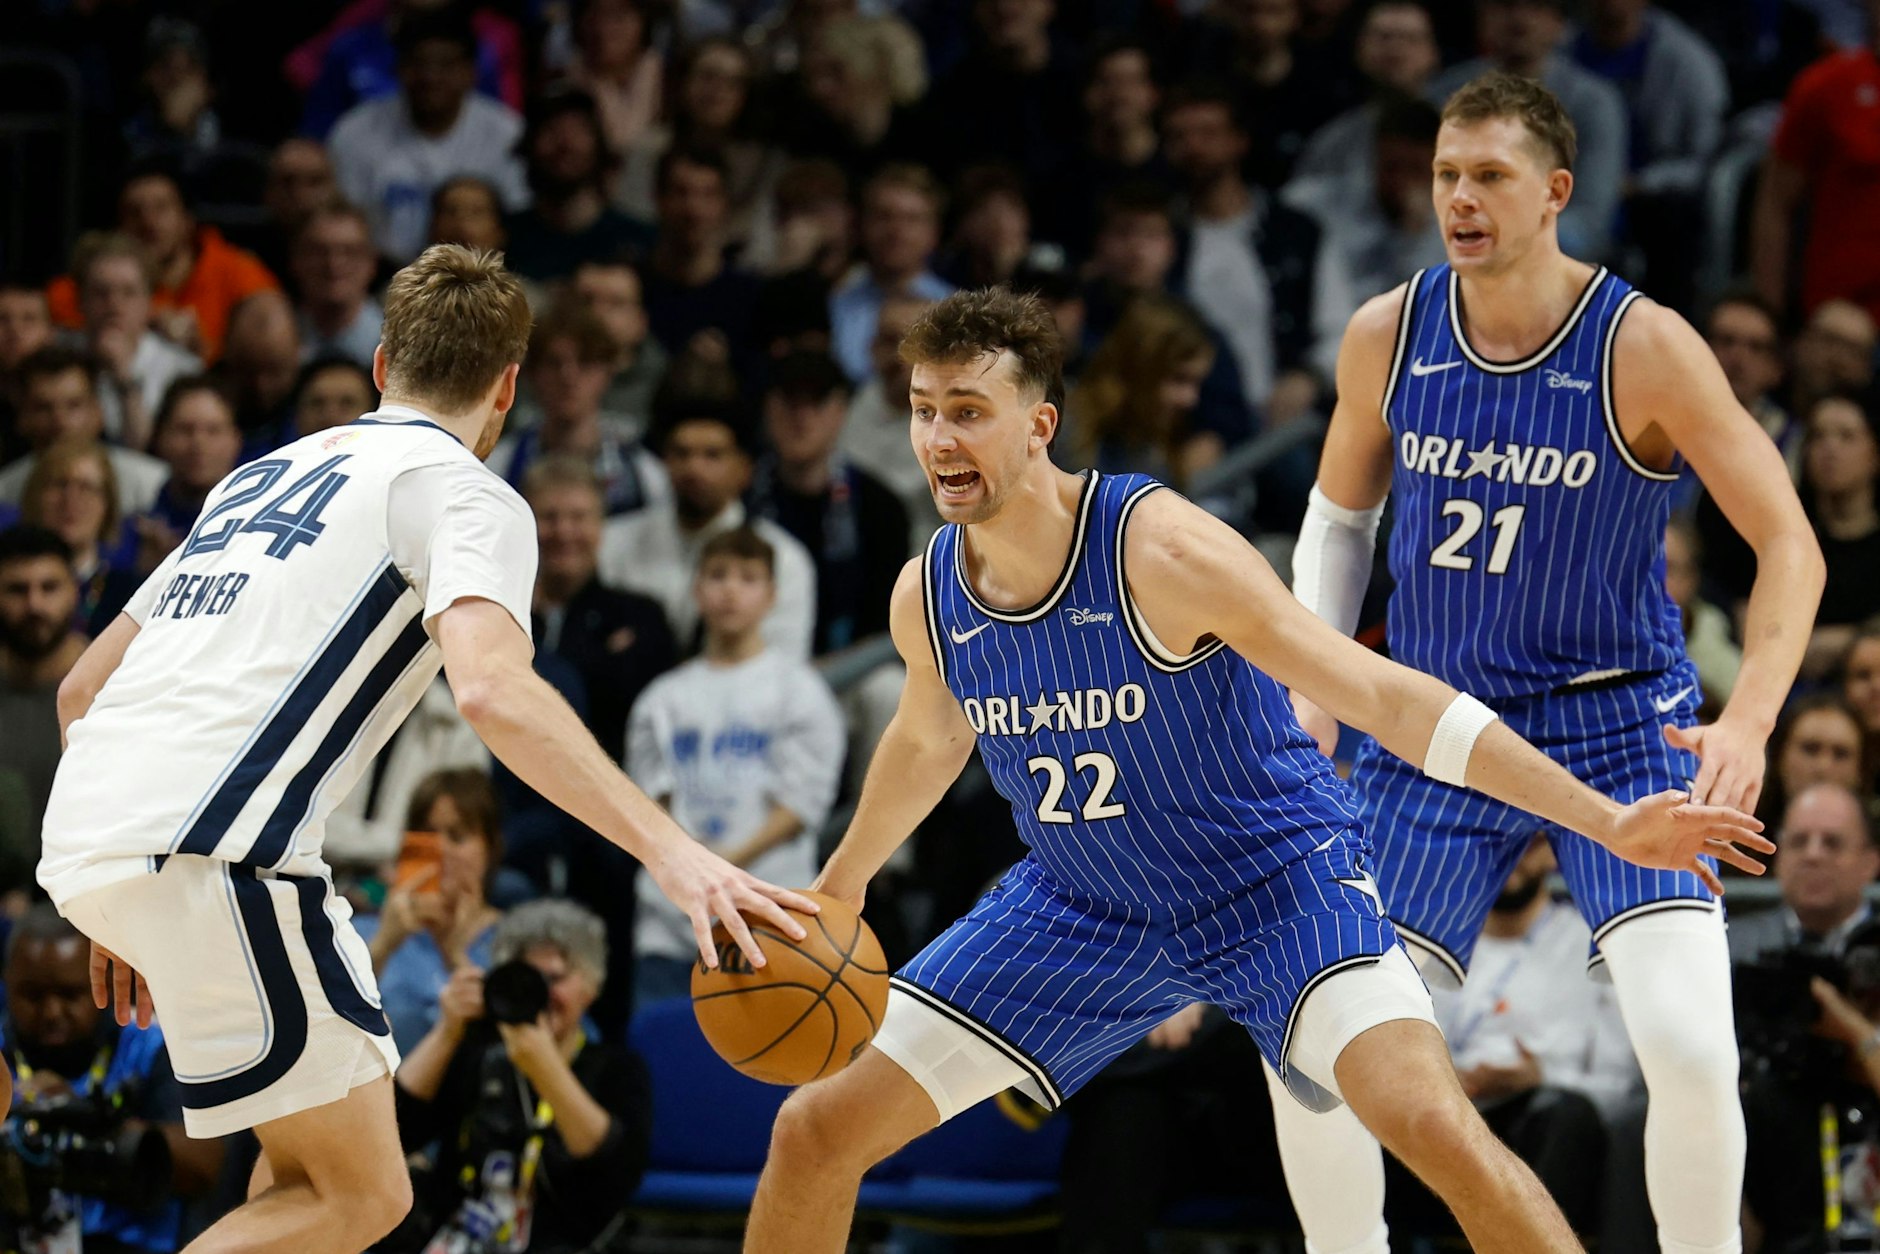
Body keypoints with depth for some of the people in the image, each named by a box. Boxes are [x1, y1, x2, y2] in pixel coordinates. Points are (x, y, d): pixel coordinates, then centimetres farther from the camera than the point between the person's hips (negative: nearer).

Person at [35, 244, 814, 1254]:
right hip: (212, 854, -8)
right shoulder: (465, 493, 4)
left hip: (80, 831, 8)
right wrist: (668, 851, -22)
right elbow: (491, 689, -17)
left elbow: (81, 688, 29)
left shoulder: (261, 477, 28)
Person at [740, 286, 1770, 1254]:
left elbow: (1384, 697, -27)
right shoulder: (925, 598, -8)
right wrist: (836, 888, 31)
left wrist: (1604, 820, -32)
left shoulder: (1161, 550, -26)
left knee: (1433, 1124, -28)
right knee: (817, 1131, 1)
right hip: (1086, 910, 6)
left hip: (1280, 882, -5)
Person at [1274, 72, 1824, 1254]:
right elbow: (1339, 514, 14)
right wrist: (1316, 683, 1)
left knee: (1689, 1044, -21)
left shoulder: (1643, 346, -15)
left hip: (1619, 724, -3)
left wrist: (1748, 722, -26)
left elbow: (1789, 544, -12)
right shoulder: (1387, 336, -4)